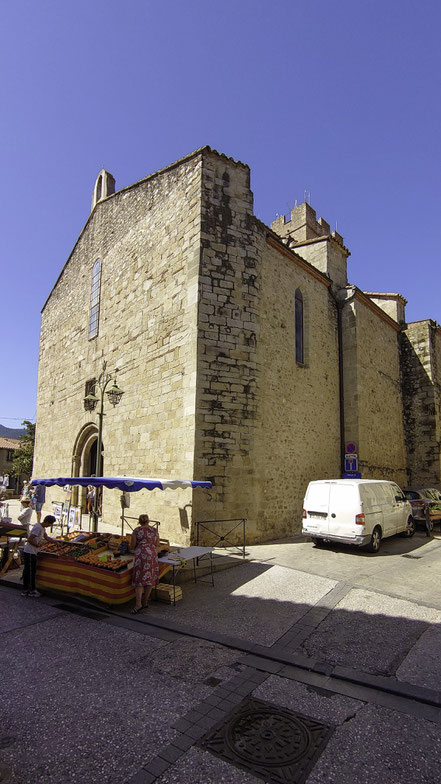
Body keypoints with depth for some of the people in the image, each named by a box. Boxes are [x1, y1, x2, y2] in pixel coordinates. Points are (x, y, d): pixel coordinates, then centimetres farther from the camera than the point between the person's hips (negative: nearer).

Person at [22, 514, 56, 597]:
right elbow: (29, 539, -24)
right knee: (31, 571, 0)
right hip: (30, 553, -10)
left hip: (31, 553, 10)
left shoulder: (42, 528, 11)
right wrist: (37, 545, -12)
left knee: (27, 571, 15)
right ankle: (32, 590, 10)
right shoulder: (38, 528, -21)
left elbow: (47, 537, 24)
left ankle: (25, 590, 24)